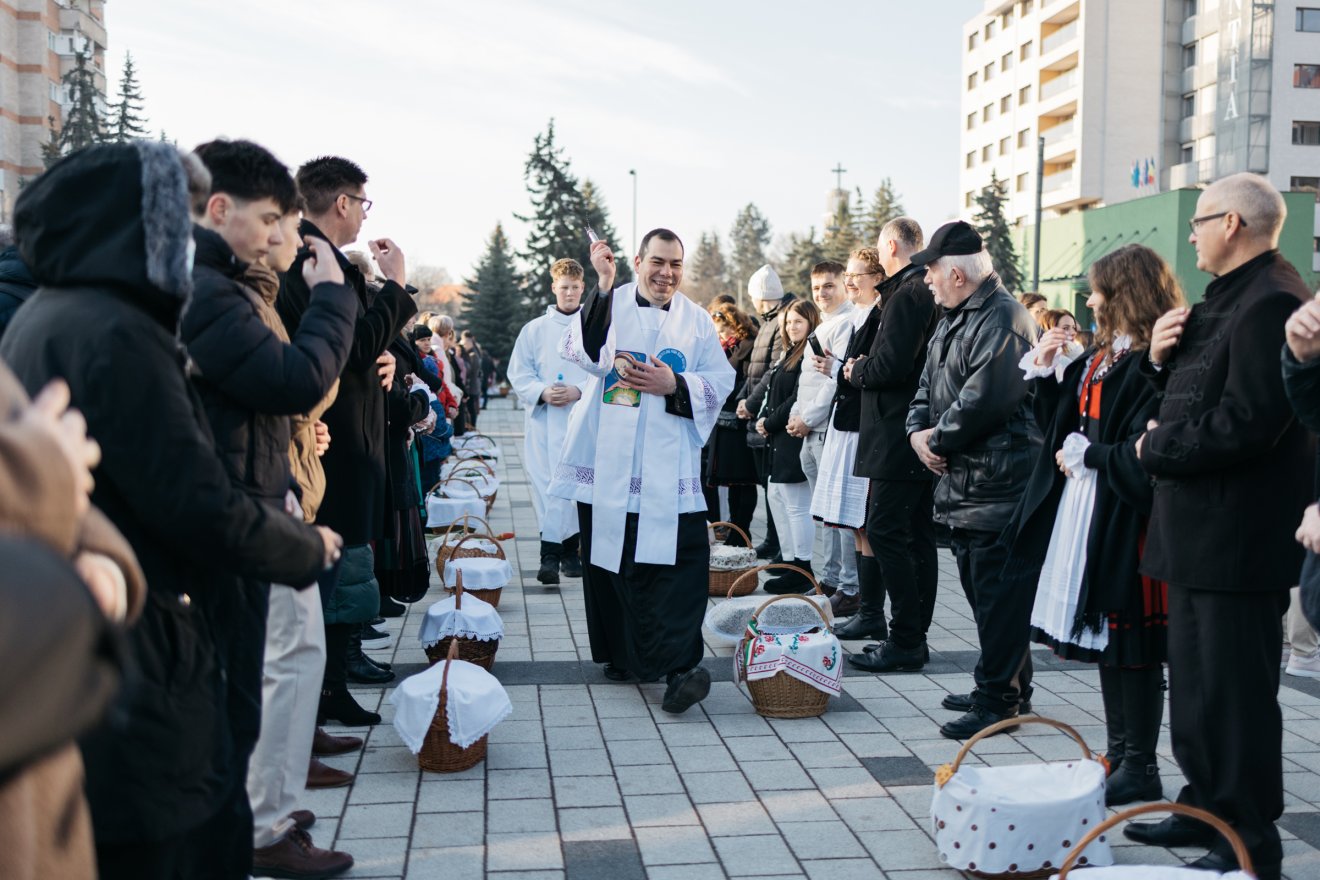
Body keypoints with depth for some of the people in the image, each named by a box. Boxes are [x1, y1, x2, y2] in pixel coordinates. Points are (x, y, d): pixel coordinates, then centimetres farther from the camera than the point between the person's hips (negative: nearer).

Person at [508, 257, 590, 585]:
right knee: (545, 483, -7)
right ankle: (559, 553, -7)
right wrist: (542, 392, -9)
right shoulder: (534, 329, 10)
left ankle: (553, 553, 7)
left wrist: (579, 391, -14)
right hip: (543, 420, 1)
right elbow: (518, 374, 8)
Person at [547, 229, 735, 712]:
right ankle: (622, 654, 22)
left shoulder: (697, 320, 12)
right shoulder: (609, 305, 4)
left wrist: (675, 385, -9)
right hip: (608, 464, -1)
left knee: (683, 558, -12)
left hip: (670, 470, 1)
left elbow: (721, 380, 8)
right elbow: (585, 352, -14)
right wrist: (603, 288, -22)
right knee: (609, 559, 6)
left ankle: (678, 663, -12)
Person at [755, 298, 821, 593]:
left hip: (796, 436, -11)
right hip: (780, 437, 11)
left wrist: (770, 424, -12)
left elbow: (799, 399, -19)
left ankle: (801, 571, 2)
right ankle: (791, 564, 20)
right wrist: (764, 419, 4)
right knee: (776, 497, 14)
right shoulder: (790, 353, 17)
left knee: (796, 505, -5)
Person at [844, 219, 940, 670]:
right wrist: (864, 370, 16)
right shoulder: (931, 291, 16)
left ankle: (904, 642, -5)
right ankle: (915, 636, 18)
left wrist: (857, 371, -3)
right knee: (918, 535, 12)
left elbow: (890, 365, -22)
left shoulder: (905, 294, -14)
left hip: (899, 439, -10)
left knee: (886, 533, -7)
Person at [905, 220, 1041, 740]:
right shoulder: (953, 319, 18)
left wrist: (938, 439, -11)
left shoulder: (1002, 318, -15)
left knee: (997, 596, -4)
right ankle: (1005, 688, 29)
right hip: (961, 483, 10)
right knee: (982, 593, 17)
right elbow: (928, 385, 21)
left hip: (997, 485, -10)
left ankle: (999, 700, 5)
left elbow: (982, 400, -24)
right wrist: (918, 431, 2)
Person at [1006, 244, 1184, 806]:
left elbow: (1141, 455, -23)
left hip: (1125, 521, -9)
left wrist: (1085, 456, -10)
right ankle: (1119, 754, 27)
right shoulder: (1099, 359, 13)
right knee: (1104, 640, 15)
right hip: (1085, 512, 9)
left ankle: (1140, 769, 12)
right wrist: (1045, 369, 7)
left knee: (1130, 647, 0)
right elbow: (1058, 424, 17)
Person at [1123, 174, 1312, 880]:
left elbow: (1247, 421, -25)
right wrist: (1162, 358, 2)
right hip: (1200, 531, 11)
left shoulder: (1271, 300, -17)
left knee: (1233, 693, -2)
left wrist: (1156, 450, -13)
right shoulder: (1228, 299, 17)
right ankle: (1208, 809, 32)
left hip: (1237, 538, -11)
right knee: (1195, 683, 18)